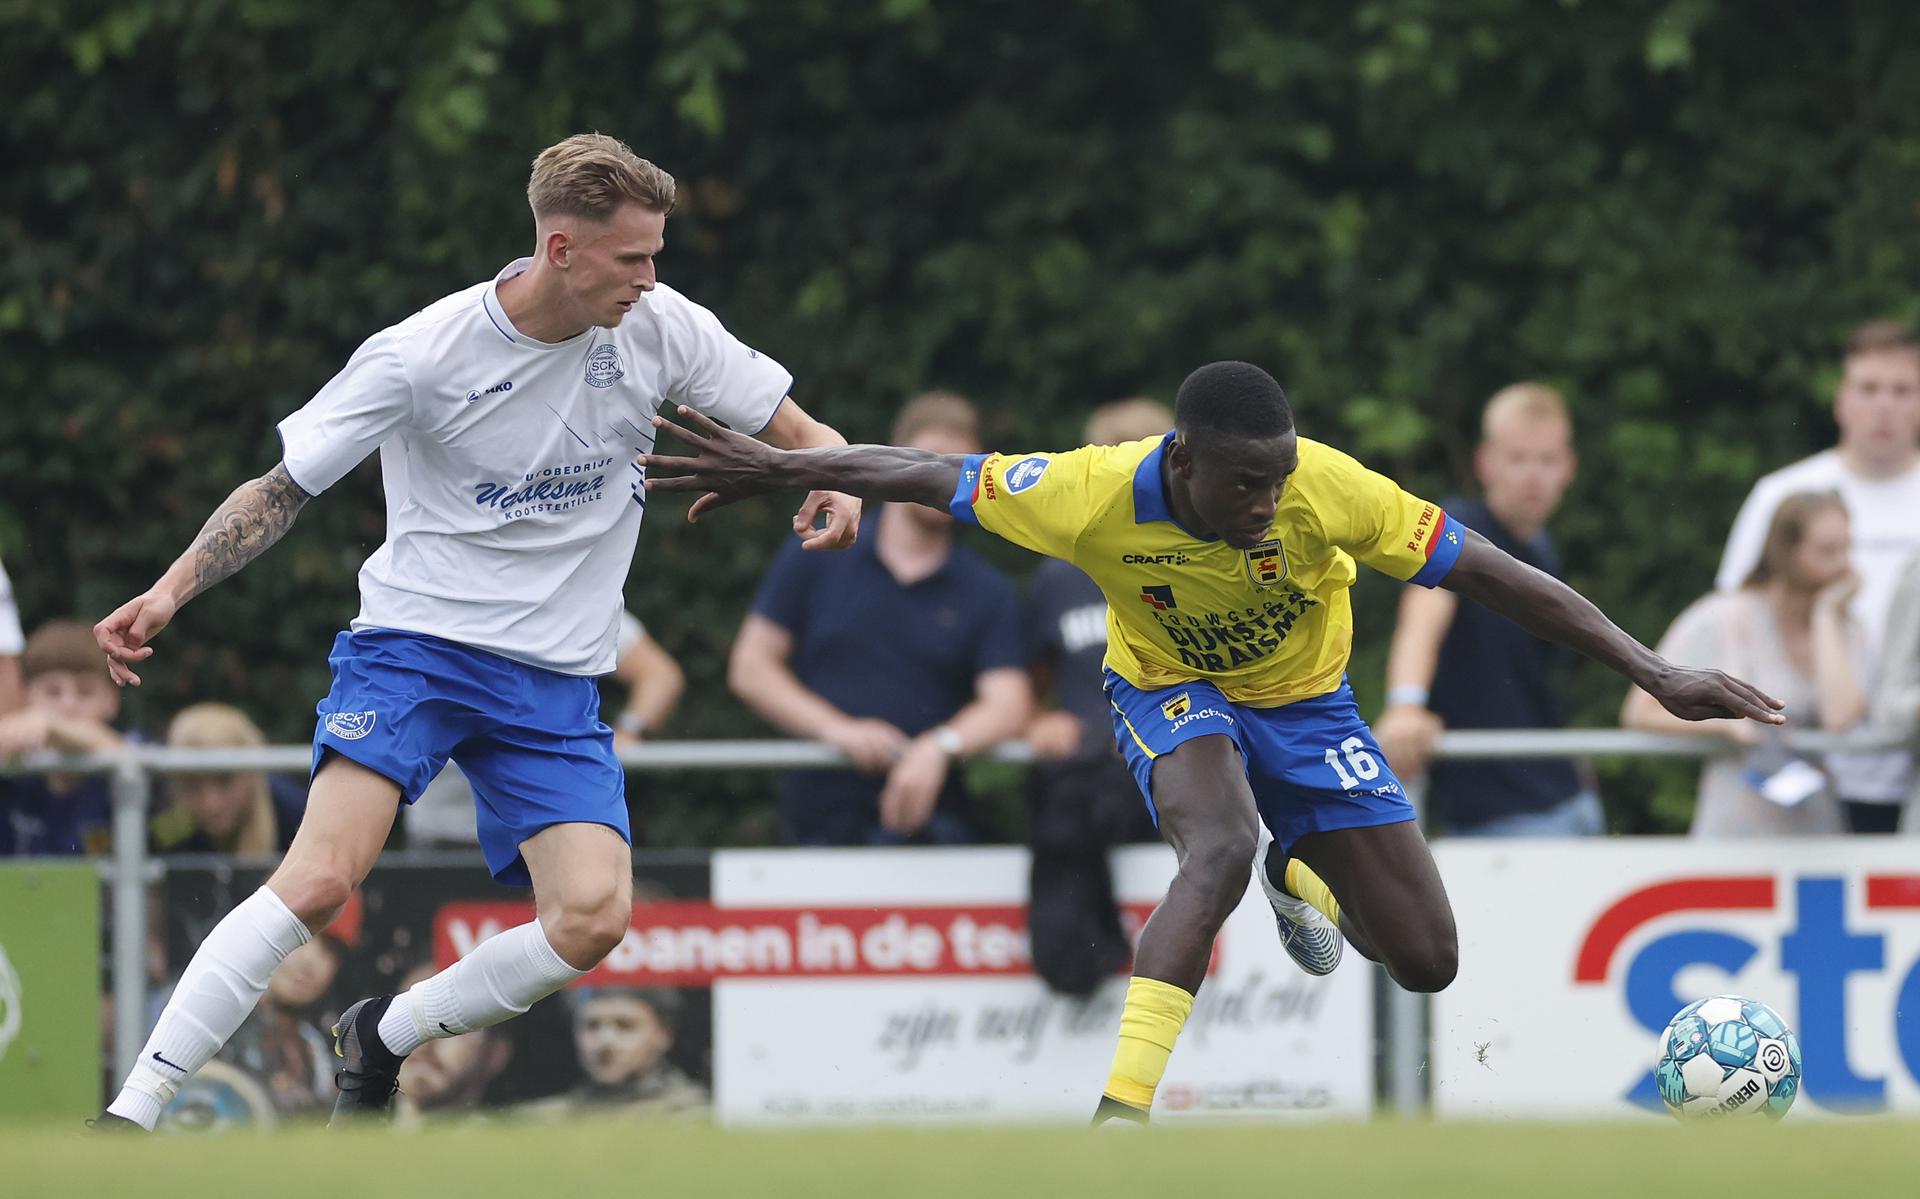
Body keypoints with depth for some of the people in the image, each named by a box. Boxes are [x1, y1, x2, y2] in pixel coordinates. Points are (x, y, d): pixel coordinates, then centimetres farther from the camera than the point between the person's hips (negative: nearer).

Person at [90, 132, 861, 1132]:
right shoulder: (422, 355, -12)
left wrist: (836, 487, -16)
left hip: (555, 683, 4)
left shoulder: (660, 326, -4)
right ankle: (129, 1115, -21)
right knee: (320, 878, -25)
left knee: (593, 916, -17)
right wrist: (169, 594, -16)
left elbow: (800, 434, 7)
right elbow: (283, 489, -3)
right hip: (414, 639, -4)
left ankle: (380, 1040, 8)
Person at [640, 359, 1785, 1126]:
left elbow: (1493, 573, -28)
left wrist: (1655, 672, -30)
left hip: (1304, 700, 2)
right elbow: (928, 474, -17)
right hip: (1172, 693, -2)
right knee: (1223, 847, -37)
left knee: (1426, 961, 0)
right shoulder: (1098, 495, -32)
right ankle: (1120, 1109, -35)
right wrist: (780, 467, -14)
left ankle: (1299, 876, 36)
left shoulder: (1332, 489, -33)